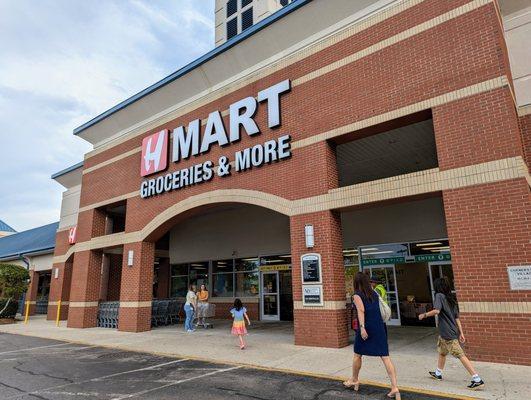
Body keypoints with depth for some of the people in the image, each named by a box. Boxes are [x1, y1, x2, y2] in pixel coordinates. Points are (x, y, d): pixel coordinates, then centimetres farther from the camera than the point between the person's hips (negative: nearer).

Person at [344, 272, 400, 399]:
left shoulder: (357, 295, -2)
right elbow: (377, 310, 11)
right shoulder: (374, 294, 13)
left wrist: (362, 327, -23)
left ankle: (354, 380, 31)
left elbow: (361, 310, -15)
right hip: (380, 327, 4)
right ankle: (394, 387, -6)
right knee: (385, 357, 2)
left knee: (357, 354, 15)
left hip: (367, 328, -4)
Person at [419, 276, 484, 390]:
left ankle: (477, 380, -6)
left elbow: (436, 311, -26)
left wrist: (424, 315, -12)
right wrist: (461, 333, 13)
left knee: (460, 355, -7)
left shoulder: (439, 296, -11)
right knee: (442, 352, 23)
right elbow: (457, 317, 12)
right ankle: (438, 373, 38)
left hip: (447, 334, -9)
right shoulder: (451, 299, 12)